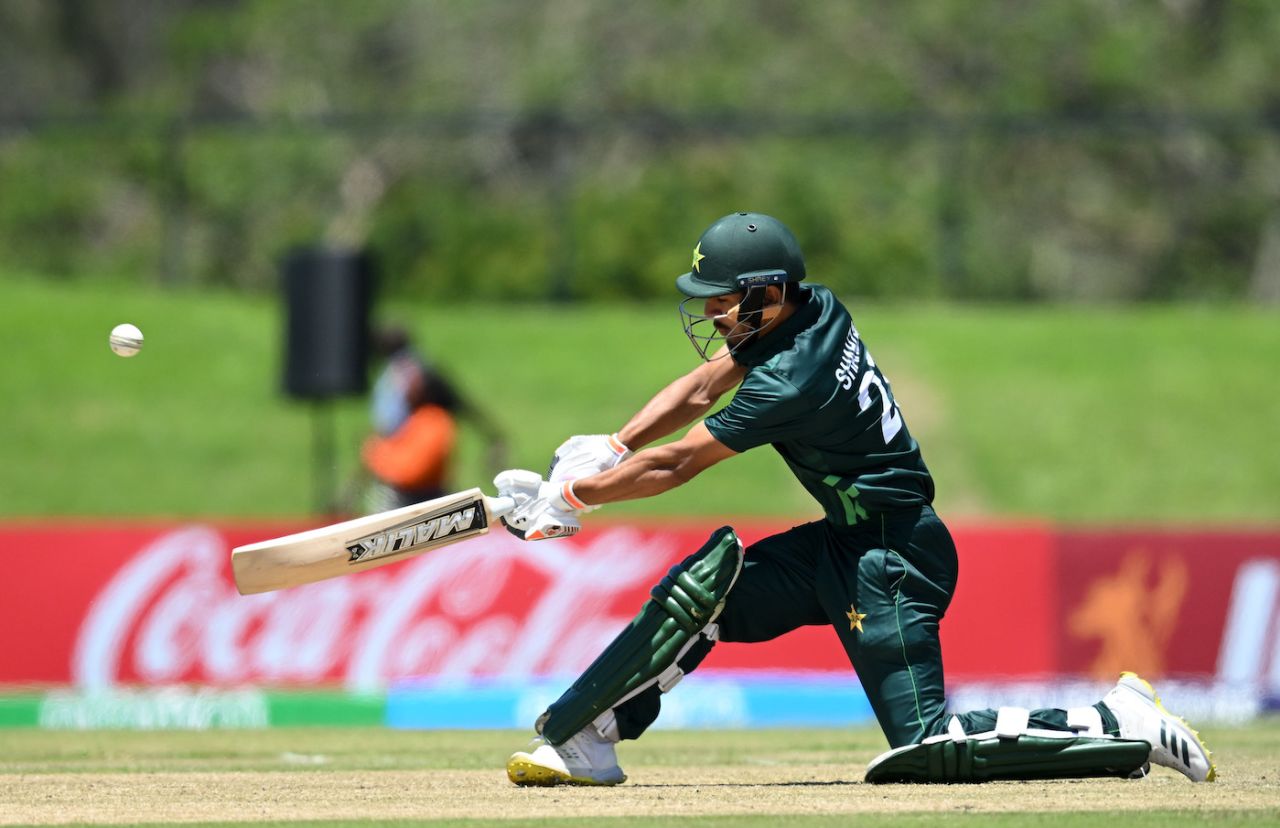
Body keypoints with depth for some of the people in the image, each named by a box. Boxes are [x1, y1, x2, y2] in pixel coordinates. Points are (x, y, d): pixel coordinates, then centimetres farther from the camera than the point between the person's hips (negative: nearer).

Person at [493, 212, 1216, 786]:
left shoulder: (790, 381, -26)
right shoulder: (814, 308, -1)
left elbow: (676, 466, -18)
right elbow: (699, 390, 9)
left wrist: (572, 496, -8)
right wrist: (609, 449, -2)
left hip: (892, 562, -10)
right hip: (845, 544, 10)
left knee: (929, 748, -11)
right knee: (708, 583, -3)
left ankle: (1123, 725, -6)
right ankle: (582, 742, 0)